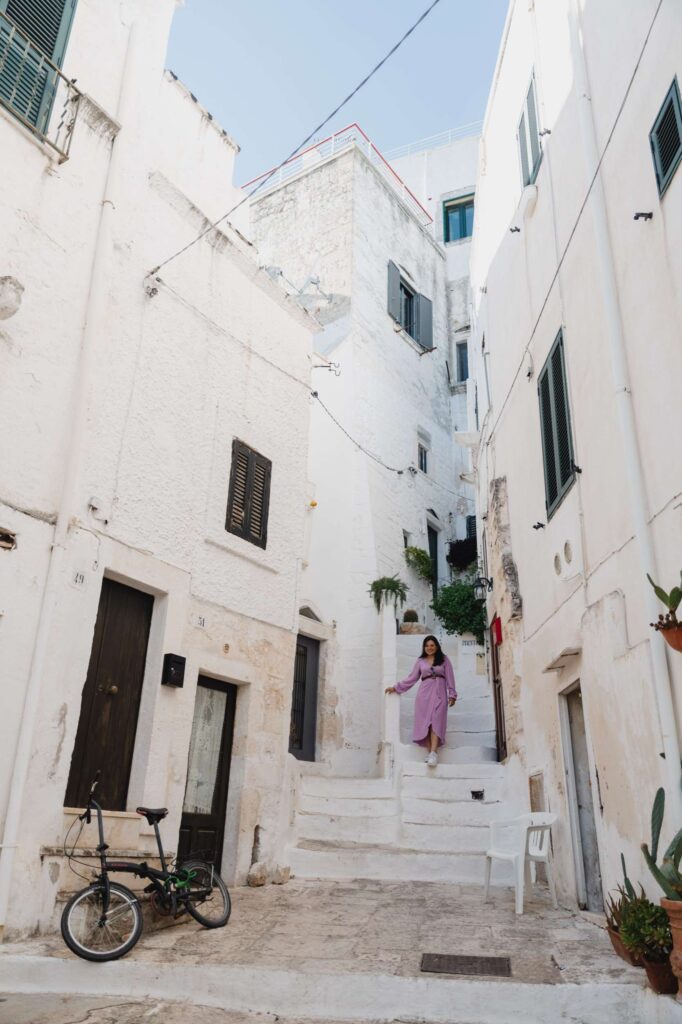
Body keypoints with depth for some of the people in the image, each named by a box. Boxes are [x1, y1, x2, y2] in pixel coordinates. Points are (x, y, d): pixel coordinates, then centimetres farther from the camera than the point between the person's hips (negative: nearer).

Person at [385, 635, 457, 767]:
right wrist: (396, 688, 8)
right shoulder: (420, 661, 13)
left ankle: (433, 753, -24)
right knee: (425, 722, -7)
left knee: (436, 722, -14)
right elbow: (412, 678, 14)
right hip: (424, 693, 2)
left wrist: (452, 694, -2)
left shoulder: (444, 659, 9)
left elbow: (450, 678, 7)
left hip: (439, 693, -2)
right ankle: (430, 753, -8)